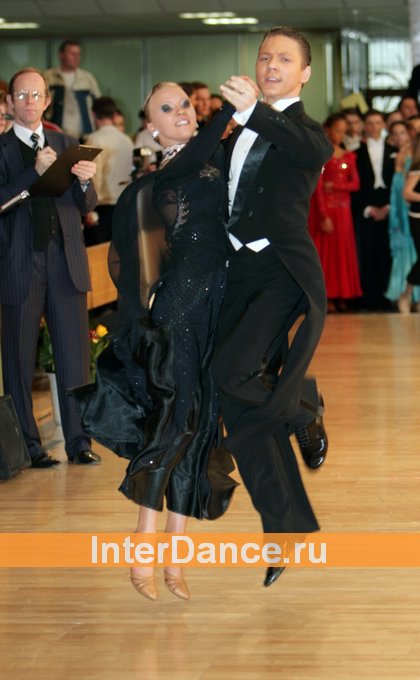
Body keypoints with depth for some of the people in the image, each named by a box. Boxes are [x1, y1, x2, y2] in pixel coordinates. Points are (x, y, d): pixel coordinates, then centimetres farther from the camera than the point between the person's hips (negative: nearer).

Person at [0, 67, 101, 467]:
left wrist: (85, 182, -10)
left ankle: (78, 442, 8)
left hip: (66, 262, 3)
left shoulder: (65, 144, 14)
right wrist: (35, 173, -22)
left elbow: (86, 206, 11)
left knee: (74, 355, 3)